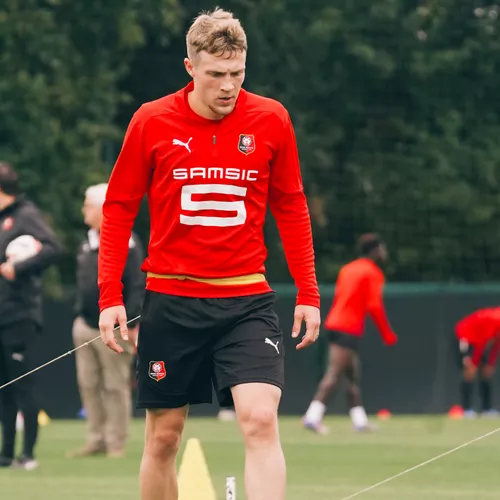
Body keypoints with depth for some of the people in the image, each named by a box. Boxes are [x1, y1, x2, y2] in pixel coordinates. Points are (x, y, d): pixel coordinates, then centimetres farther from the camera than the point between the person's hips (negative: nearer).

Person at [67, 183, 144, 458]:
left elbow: (137, 286, -14)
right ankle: (96, 439, 16)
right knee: (88, 385, 9)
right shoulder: (87, 243, 14)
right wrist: (79, 313, 17)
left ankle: (116, 443, 3)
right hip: (85, 326, 8)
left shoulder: (126, 242, -11)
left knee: (115, 387, -3)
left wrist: (132, 324, -18)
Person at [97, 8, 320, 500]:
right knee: (163, 436, 6)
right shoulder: (151, 122, -3)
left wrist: (307, 293, 5)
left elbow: (291, 208, 9)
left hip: (246, 298, 0)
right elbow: (118, 207, 5)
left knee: (260, 421, -17)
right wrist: (110, 295, -2)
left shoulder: (270, 120, -1)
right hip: (170, 301, 0)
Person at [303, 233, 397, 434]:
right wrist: (387, 333, -5)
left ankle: (360, 421, 16)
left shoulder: (347, 269, 18)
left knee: (353, 376, 14)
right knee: (334, 374, -14)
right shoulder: (373, 273, -5)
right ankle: (313, 416, -24)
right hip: (350, 329, -9)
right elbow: (374, 305, -12)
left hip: (335, 325, 9)